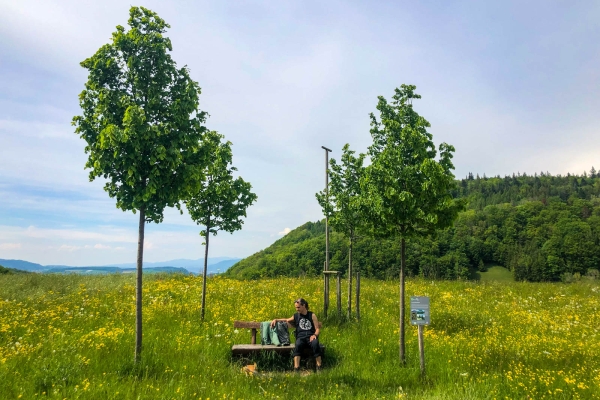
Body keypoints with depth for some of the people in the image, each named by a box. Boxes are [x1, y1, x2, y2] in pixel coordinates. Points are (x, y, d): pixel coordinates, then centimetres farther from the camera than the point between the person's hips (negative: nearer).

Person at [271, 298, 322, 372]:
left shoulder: (312, 315, 11)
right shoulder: (296, 316, 17)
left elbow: (317, 329, 7)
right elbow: (286, 320, 29)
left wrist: (315, 335, -15)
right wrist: (276, 320, 12)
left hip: (311, 337, -1)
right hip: (301, 337, 1)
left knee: (315, 343, -36)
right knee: (298, 345, -35)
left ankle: (319, 368, -28)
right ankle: (296, 369, -41)